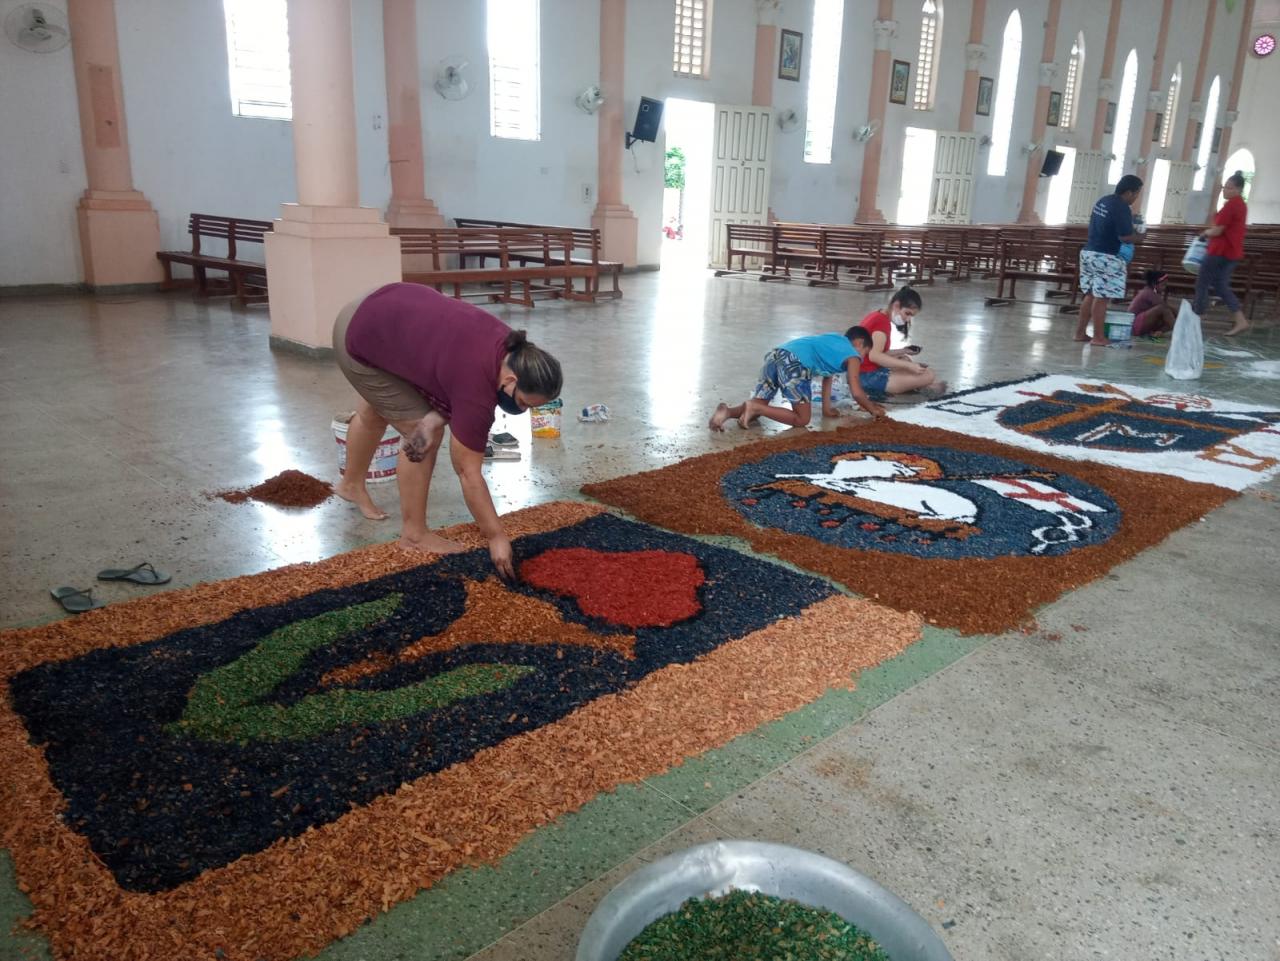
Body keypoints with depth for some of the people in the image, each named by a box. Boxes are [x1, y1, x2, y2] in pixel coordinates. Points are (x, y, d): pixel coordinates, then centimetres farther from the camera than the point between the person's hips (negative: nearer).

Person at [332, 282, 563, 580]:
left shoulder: (509, 349, -12)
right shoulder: (476, 389, -34)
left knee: (373, 413, 28)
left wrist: (435, 418, -19)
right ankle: (414, 534, 6)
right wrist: (496, 536, -23)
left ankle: (351, 484, 54)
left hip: (381, 309, 9)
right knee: (418, 430, -9)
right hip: (359, 342, -9)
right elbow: (469, 473, -28)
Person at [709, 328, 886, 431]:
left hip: (775, 355, 8)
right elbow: (857, 393, 11)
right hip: (794, 363, -8)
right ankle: (754, 407, -16)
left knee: (757, 407, 16)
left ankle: (727, 411, -14)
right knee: (801, 419, 2)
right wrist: (873, 409, 29)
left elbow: (827, 374, 43)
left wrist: (827, 407, 45)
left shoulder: (834, 340, 36)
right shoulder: (853, 355, 14)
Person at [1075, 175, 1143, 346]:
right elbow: (1125, 236, -20)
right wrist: (1138, 236, 0)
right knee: (1102, 298, -5)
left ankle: (1080, 332, 15)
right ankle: (1099, 337, -1)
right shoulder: (1122, 208, -16)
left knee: (1091, 295, 14)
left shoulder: (1102, 201, 11)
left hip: (1089, 252, 9)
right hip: (1106, 258, -9)